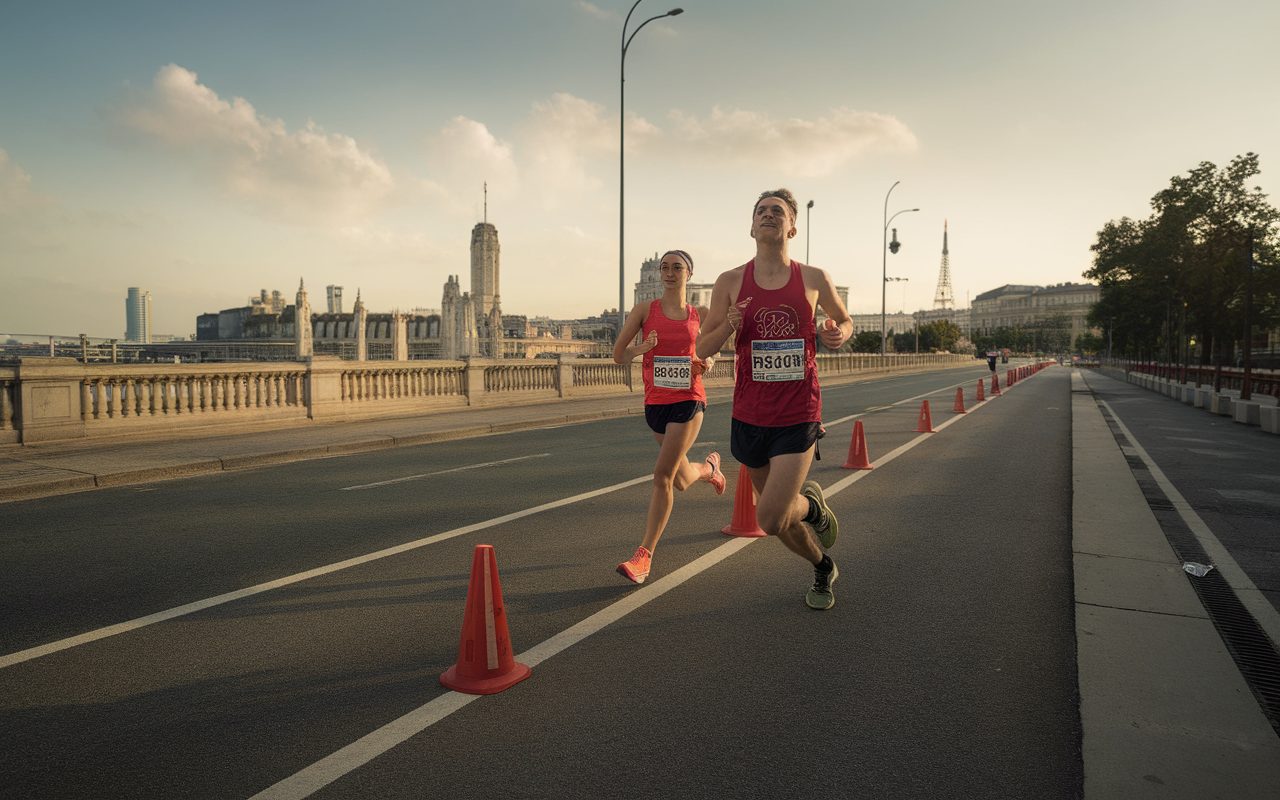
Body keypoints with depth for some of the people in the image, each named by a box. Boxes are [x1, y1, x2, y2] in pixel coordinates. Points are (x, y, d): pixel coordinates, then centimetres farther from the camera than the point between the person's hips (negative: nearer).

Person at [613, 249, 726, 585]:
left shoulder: (698, 316, 6)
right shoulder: (645, 310, 2)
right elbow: (618, 356, 0)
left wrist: (705, 364, -4)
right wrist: (641, 348, -20)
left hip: (688, 401, -2)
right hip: (655, 402, 2)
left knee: (663, 475, -13)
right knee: (681, 481, 15)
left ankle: (643, 557, -8)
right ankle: (709, 468, 53)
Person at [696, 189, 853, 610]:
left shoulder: (813, 279, -1)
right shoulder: (730, 283, -2)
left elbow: (845, 322, 16)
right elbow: (702, 350, 3)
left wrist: (839, 334, -8)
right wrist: (728, 326, -18)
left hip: (798, 417, -2)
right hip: (749, 417, 2)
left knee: (770, 520, -14)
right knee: (778, 514, 16)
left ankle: (811, 503, 21)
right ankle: (823, 570, 45)